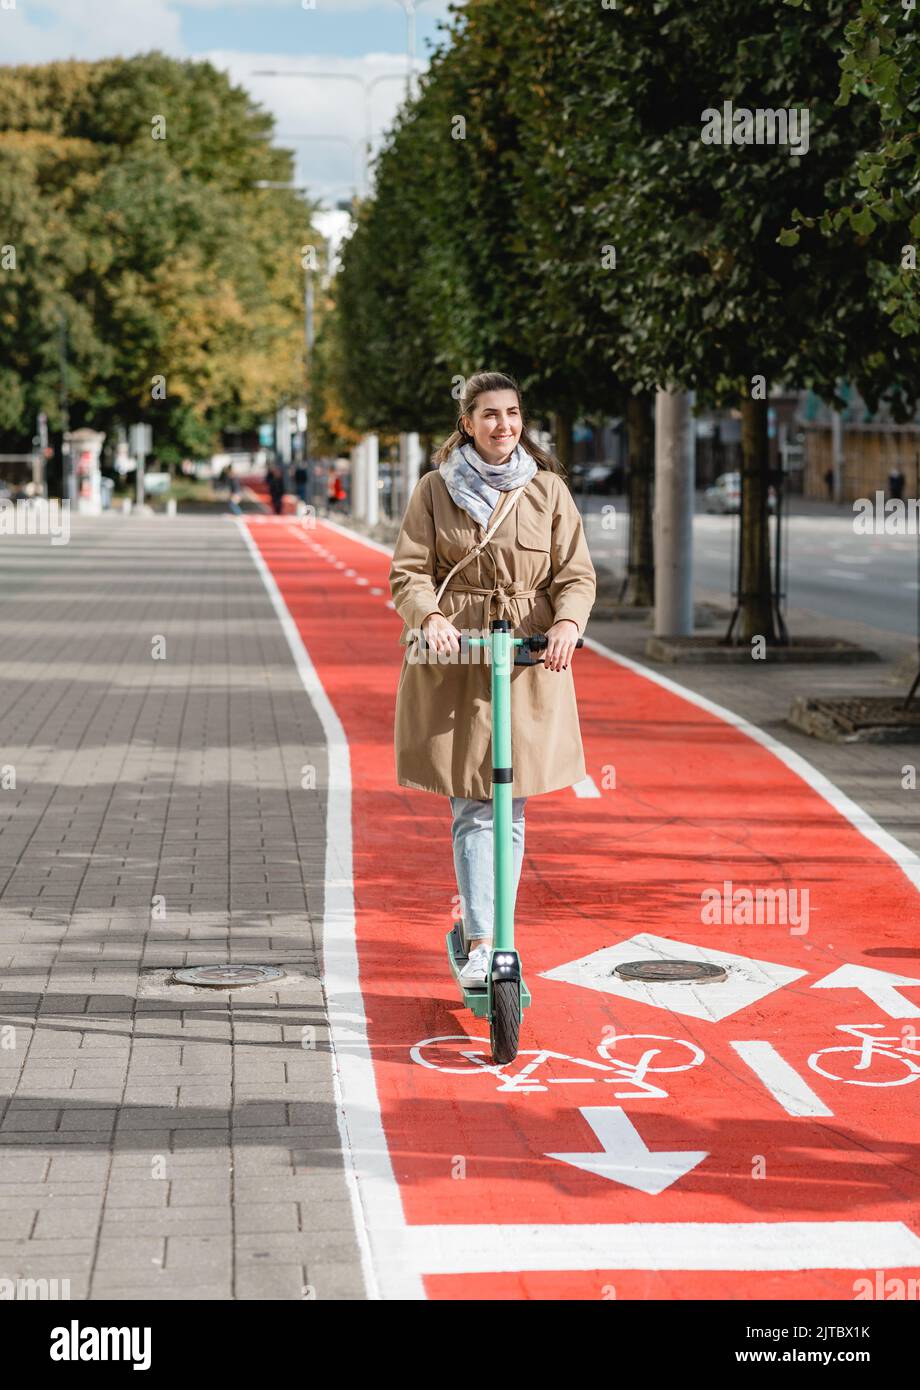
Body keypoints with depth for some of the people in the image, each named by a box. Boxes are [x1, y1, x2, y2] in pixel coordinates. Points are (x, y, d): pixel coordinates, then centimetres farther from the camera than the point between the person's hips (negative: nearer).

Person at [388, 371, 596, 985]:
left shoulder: (548, 489, 6)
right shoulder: (435, 489, 4)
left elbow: (577, 575, 3)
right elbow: (408, 571, 0)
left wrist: (568, 623, -17)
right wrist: (430, 617, -20)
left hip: (530, 660, 1)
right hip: (453, 659, -1)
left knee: (511, 808, 5)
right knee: (472, 808, -4)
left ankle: (491, 934, 18)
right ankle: (482, 944, -3)